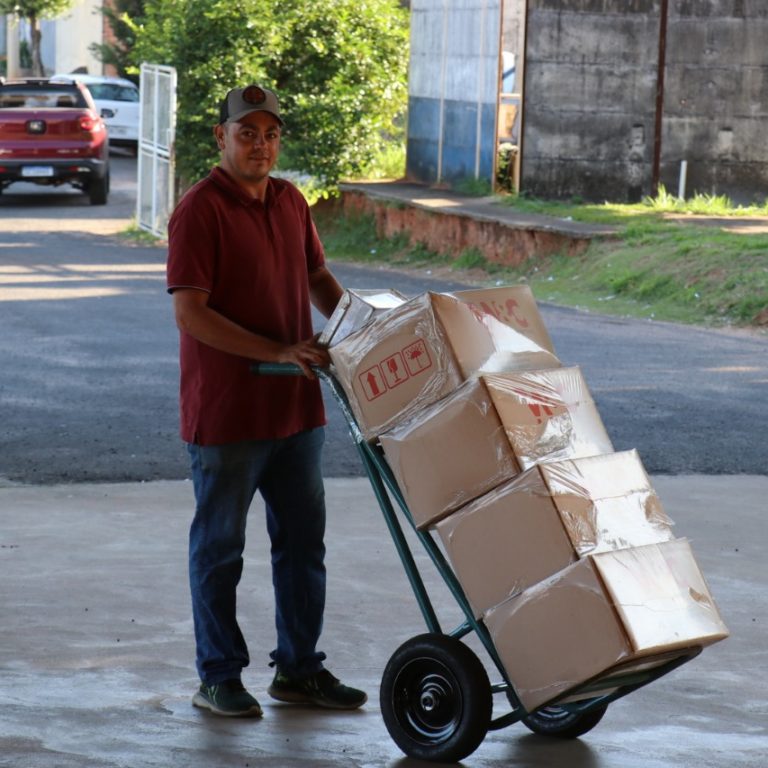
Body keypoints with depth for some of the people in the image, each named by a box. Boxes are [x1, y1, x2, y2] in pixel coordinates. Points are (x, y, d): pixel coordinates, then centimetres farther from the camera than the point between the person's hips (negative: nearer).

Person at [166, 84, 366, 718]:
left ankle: (299, 668, 24)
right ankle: (218, 677, 14)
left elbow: (317, 276, 24)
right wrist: (279, 350, -25)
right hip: (225, 413, -7)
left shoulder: (291, 202, 9)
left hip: (295, 406, 7)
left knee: (303, 541, 13)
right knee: (220, 546, 4)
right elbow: (190, 311, -21)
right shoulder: (200, 211, -14)